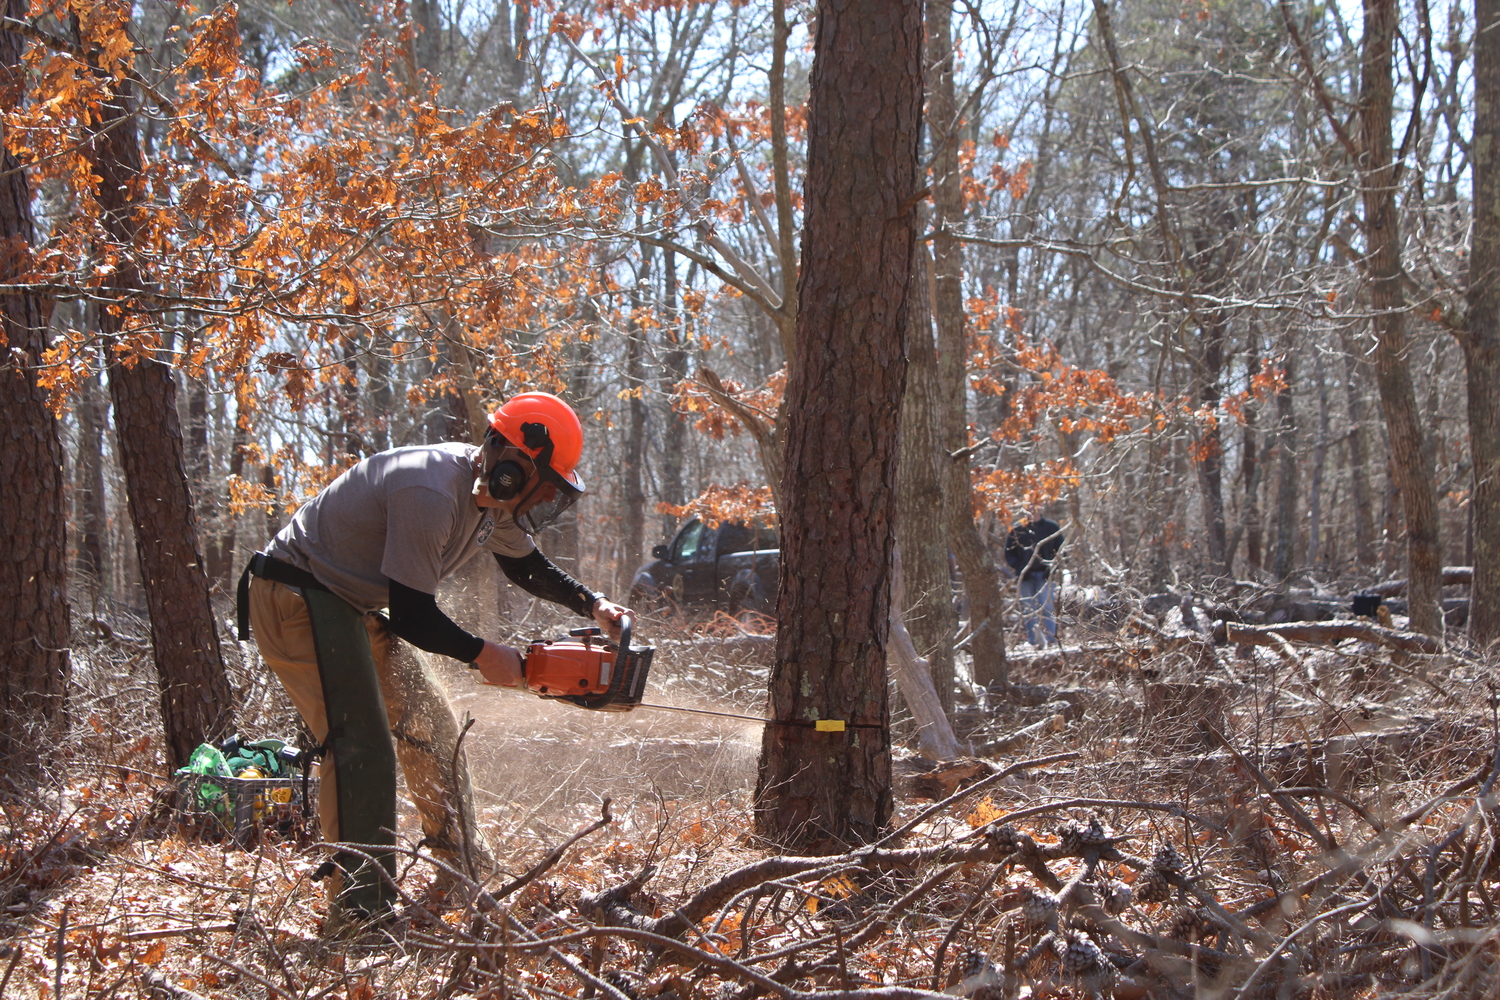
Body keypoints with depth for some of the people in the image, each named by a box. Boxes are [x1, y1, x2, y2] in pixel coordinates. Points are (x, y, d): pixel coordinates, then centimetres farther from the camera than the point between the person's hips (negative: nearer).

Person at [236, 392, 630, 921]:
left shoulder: (493, 493, -1)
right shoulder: (431, 495, -31)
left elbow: (526, 565, 19)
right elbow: (410, 616, -27)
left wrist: (593, 604, 8)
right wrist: (483, 655, -14)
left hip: (351, 606, 10)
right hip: (295, 598, -10)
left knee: (429, 726, 14)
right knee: (363, 747, -18)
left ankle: (469, 875, 26)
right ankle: (360, 912, -15)